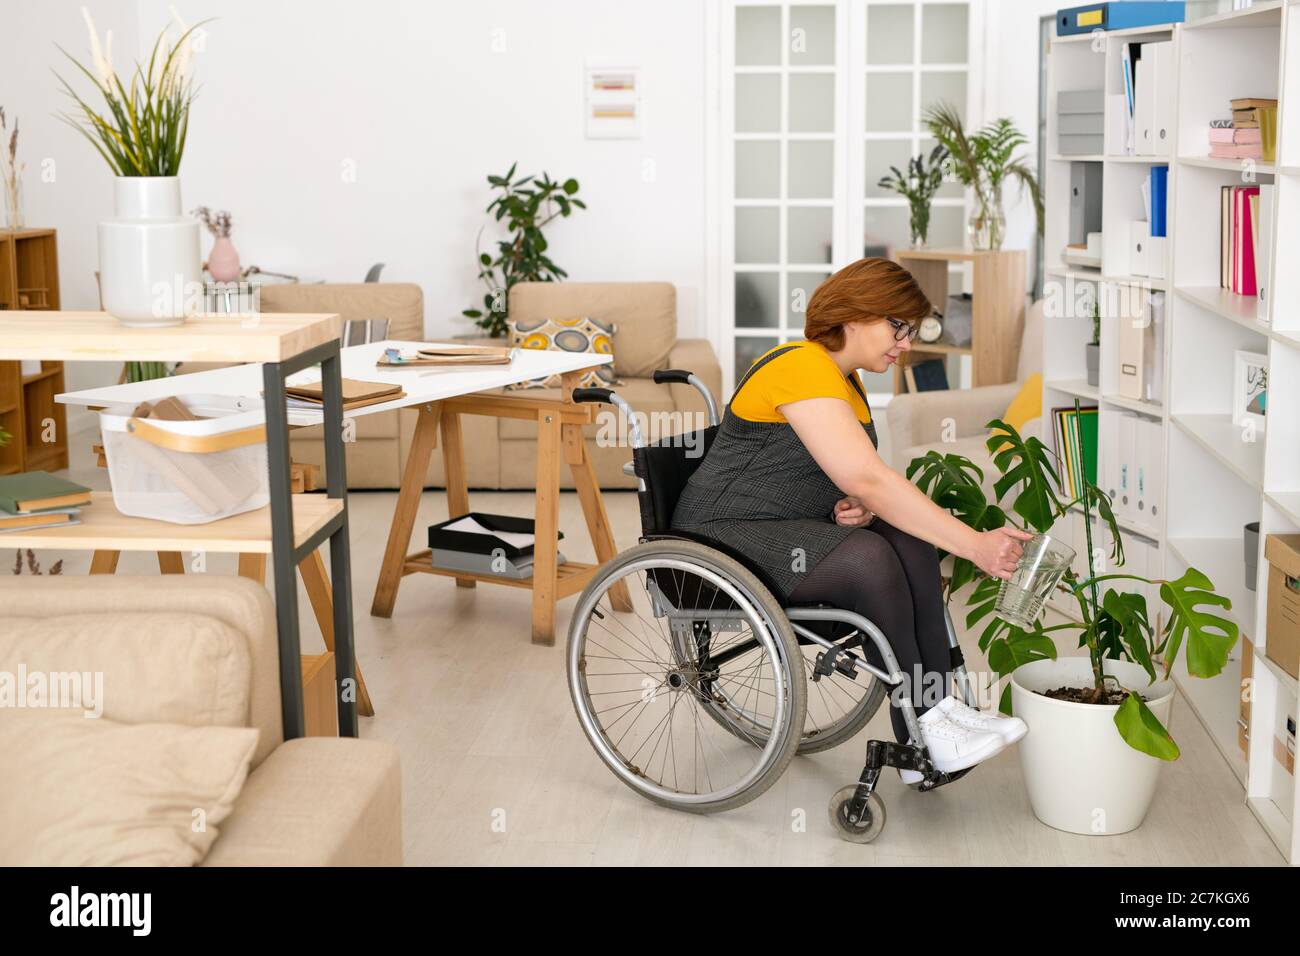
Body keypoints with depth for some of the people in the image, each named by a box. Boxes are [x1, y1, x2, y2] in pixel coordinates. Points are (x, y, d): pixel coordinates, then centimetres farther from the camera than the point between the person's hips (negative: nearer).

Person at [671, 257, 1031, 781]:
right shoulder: (802, 368, -19)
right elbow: (866, 478, -28)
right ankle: (924, 729, -21)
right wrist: (974, 545, -29)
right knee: (869, 558, -30)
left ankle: (939, 710, -19)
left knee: (911, 544, -15)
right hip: (723, 539, -9)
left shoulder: (844, 384, 14)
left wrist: (859, 505, -6)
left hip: (793, 528, 9)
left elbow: (858, 480, 20)